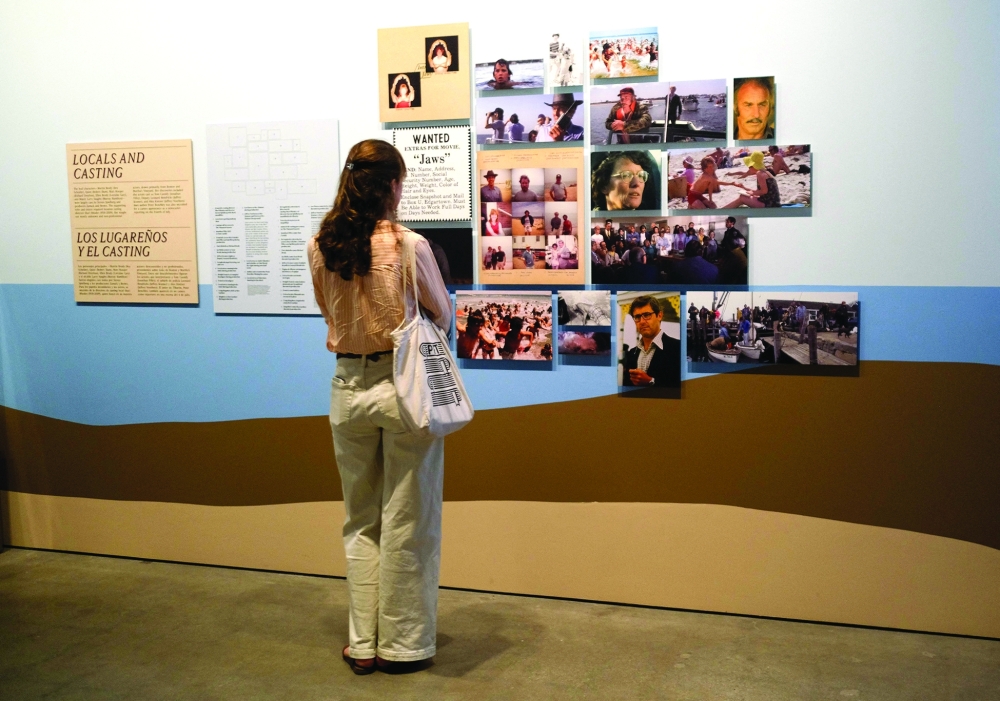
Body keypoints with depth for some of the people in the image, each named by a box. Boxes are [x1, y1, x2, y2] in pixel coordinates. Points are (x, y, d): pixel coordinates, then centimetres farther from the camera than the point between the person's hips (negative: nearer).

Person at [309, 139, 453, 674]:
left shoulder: (319, 247, -2)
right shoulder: (408, 244, -15)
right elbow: (442, 315, -1)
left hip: (348, 387, 4)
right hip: (404, 385, -4)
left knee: (360, 523, 17)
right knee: (408, 524, 9)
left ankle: (362, 644, 24)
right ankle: (402, 644, 21)